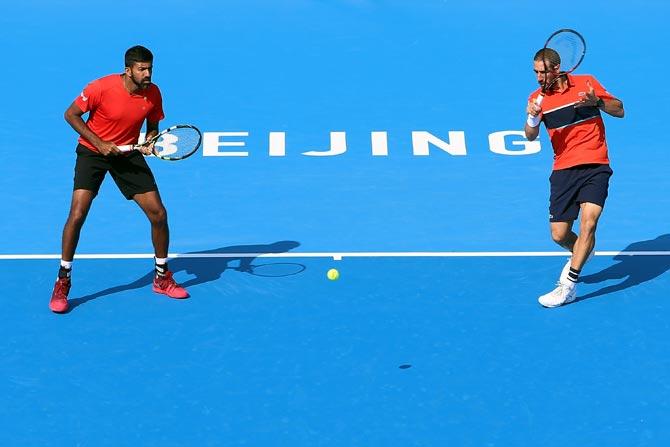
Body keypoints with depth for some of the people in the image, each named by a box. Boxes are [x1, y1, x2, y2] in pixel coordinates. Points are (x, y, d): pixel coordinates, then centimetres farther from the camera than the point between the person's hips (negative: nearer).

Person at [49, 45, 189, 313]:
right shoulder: (102, 88, -23)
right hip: (93, 151, -3)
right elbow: (71, 114, -12)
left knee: (158, 214, -4)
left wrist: (149, 142, -16)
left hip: (129, 154, 4)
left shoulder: (153, 93, -10)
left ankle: (162, 278, 16)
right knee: (77, 214, -18)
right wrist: (100, 143, -19)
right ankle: (62, 283, -4)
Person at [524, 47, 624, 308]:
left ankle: (568, 286, -18)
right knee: (559, 235, 2)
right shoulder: (537, 98, 4)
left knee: (588, 221, -21)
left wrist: (596, 102, -17)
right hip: (563, 171, 3)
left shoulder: (586, 83, 0)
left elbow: (619, 111, 3)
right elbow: (531, 136, -7)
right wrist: (532, 118, -30)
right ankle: (581, 254, 38)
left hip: (595, 166, -3)